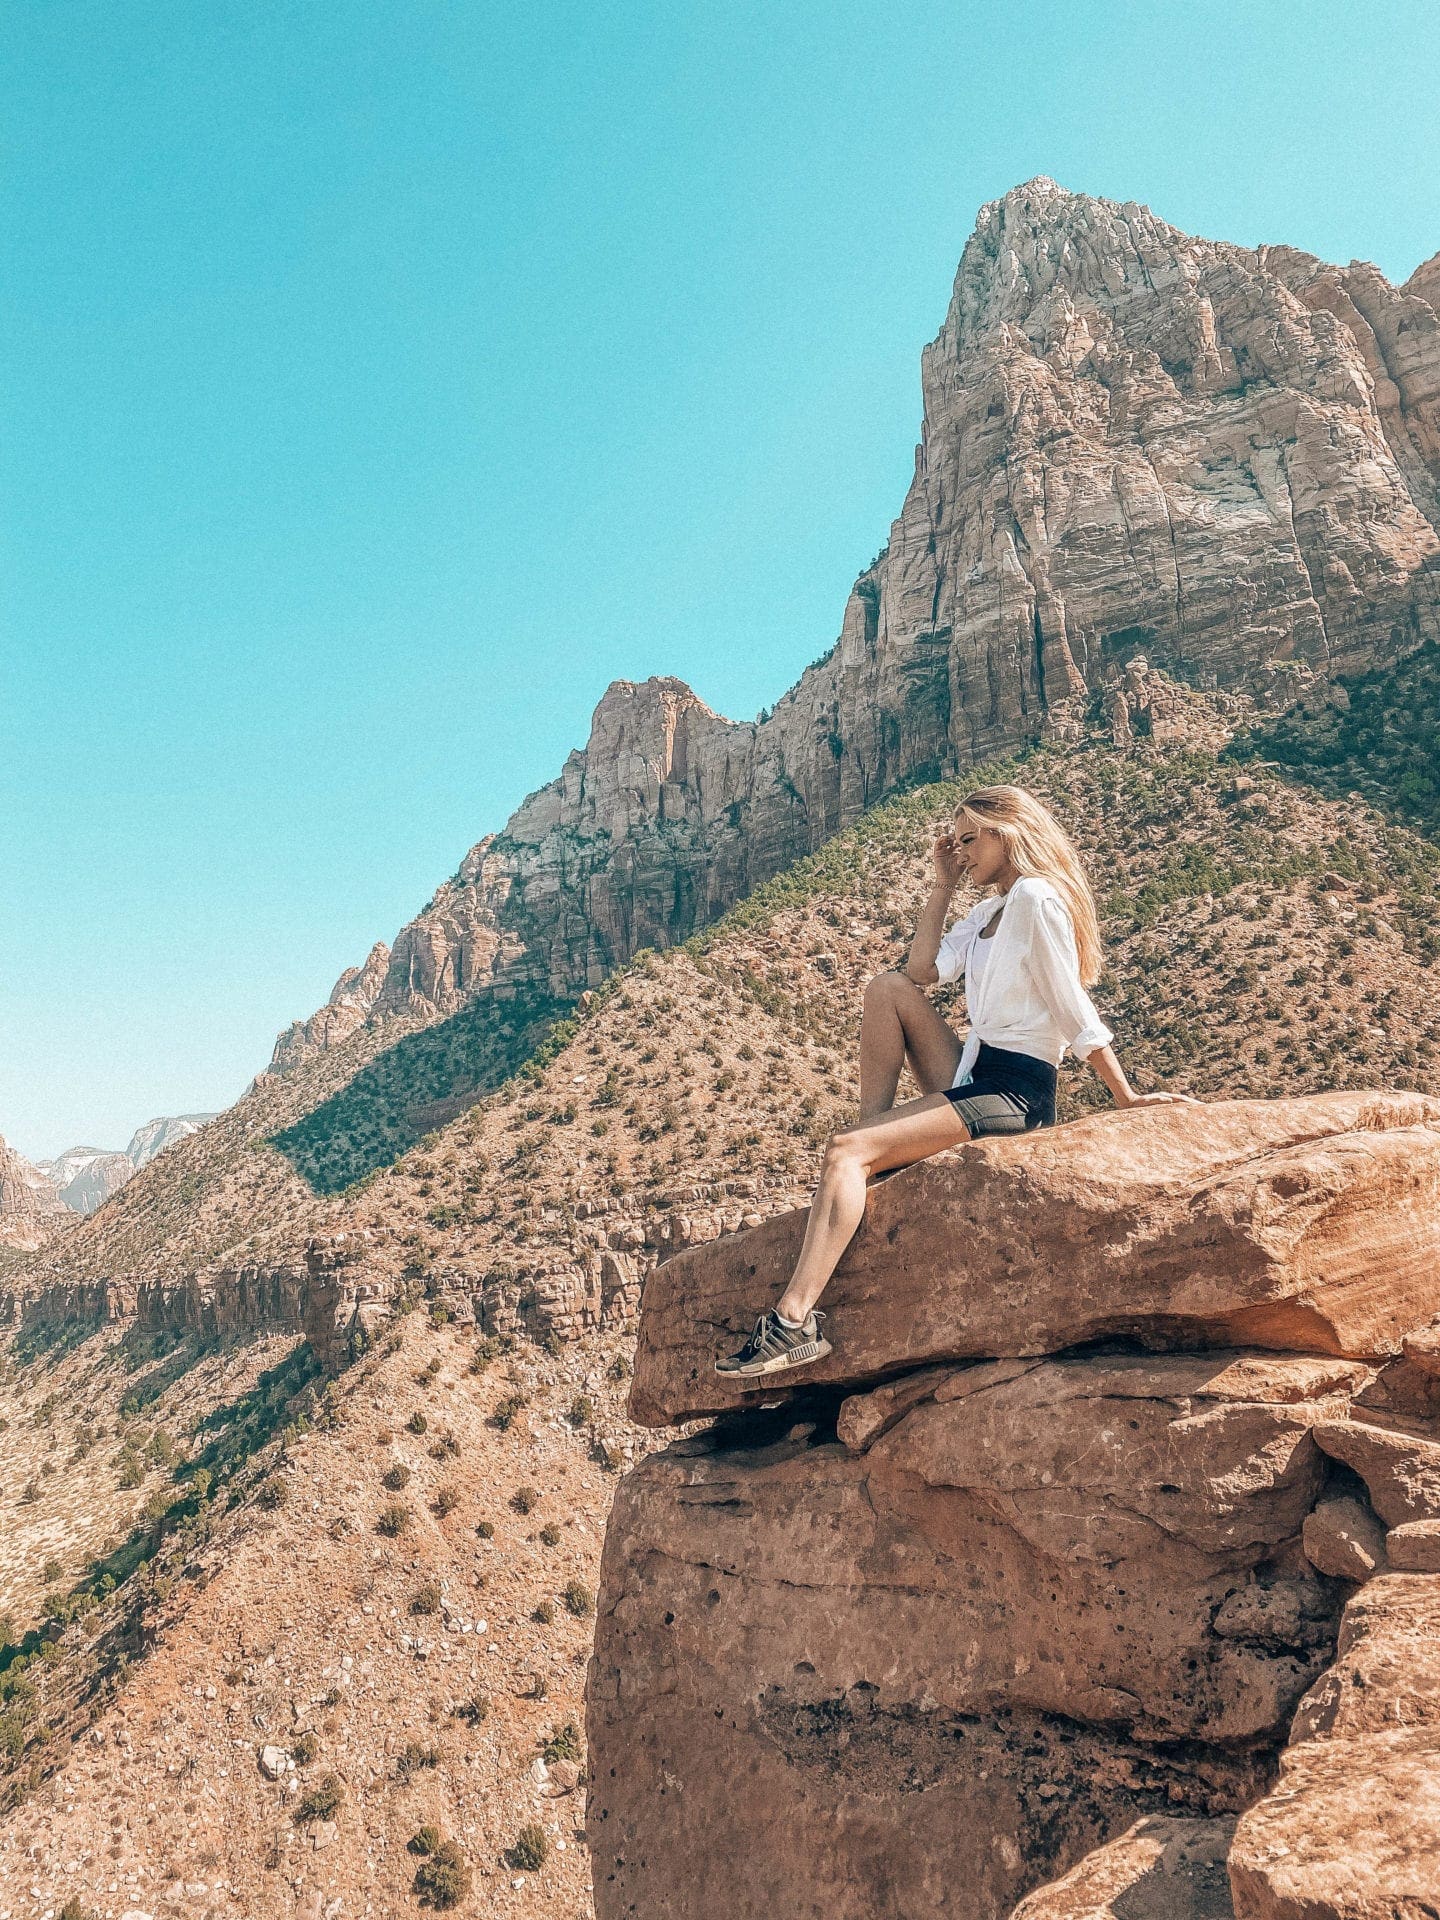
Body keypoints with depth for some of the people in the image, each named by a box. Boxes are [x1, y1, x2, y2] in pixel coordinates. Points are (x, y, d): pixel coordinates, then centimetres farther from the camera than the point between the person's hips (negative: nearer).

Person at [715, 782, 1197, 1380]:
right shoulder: (990, 909, 20)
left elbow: (1074, 1012, -12)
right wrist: (943, 884, 7)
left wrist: (1127, 1098, -12)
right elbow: (923, 968, 8)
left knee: (846, 1150, -21)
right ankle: (871, 1148, -2)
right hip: (973, 1075, 9)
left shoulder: (1036, 897, -10)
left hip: (1014, 1094, -9)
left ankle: (794, 1322, -27)